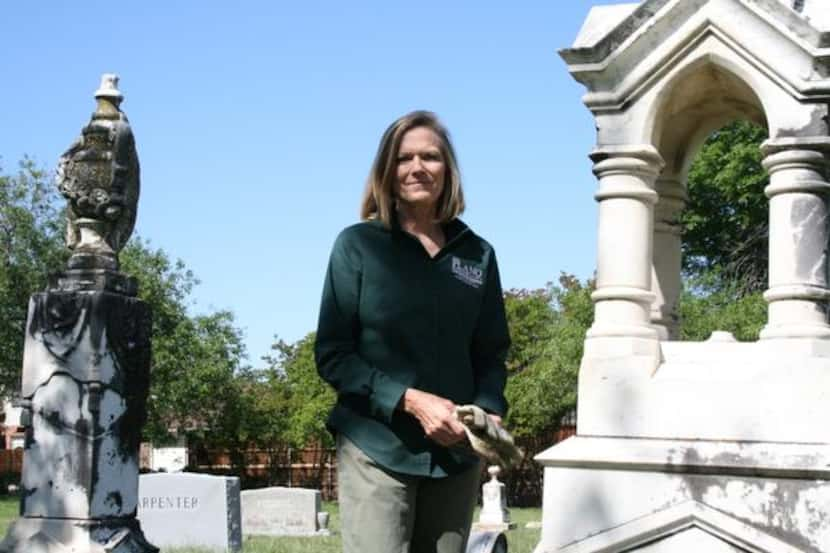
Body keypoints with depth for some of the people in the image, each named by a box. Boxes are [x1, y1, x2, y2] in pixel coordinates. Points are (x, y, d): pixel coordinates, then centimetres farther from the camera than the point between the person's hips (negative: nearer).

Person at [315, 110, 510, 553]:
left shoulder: (477, 254, 8)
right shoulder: (358, 245, -1)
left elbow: (491, 353, 12)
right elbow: (332, 354, -4)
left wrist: (490, 412, -8)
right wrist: (410, 401, -16)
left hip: (456, 454, 4)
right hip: (378, 450, -3)